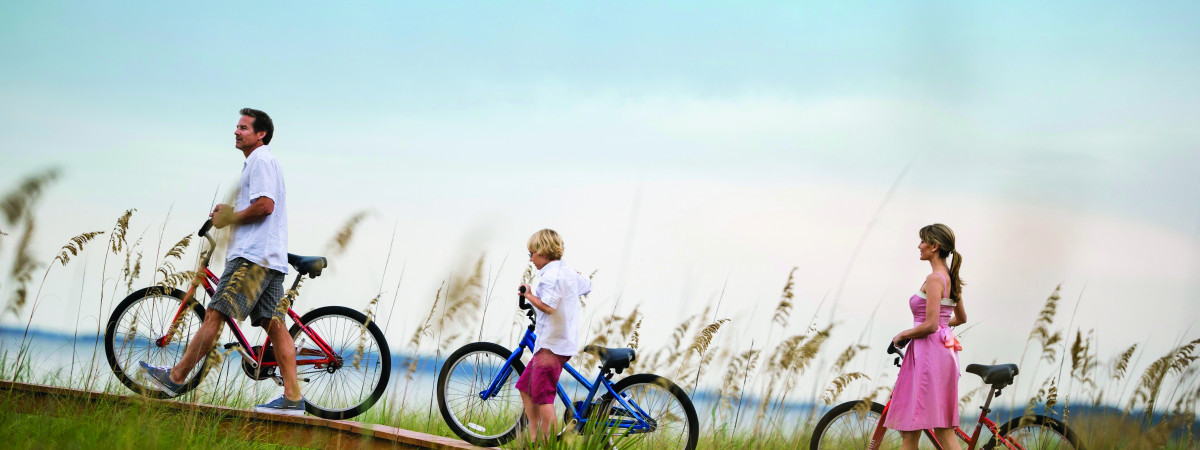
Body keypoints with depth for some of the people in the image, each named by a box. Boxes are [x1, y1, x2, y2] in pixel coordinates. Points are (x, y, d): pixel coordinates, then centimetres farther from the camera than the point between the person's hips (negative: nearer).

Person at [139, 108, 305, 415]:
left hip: (252, 255, -11)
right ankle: (293, 398, -4)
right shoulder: (262, 161, 26)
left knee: (215, 314, -8)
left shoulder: (260, 160, -7)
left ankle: (175, 378, -6)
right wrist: (229, 212, 16)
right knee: (274, 324, 2)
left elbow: (265, 205, -19)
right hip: (271, 258, 11)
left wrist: (228, 219, -8)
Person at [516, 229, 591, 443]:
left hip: (550, 344, -10)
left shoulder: (549, 276, -16)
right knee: (525, 387, 15)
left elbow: (548, 306, -27)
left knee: (542, 395, -7)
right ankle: (533, 437, 15)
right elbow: (587, 285, 31)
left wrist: (529, 295, -15)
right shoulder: (569, 273, 12)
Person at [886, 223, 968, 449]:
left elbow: (930, 325, -20)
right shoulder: (950, 278, 13)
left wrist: (902, 335, -7)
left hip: (928, 352, -10)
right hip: (944, 349, 10)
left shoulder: (934, 279, -15)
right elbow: (961, 318, 25)